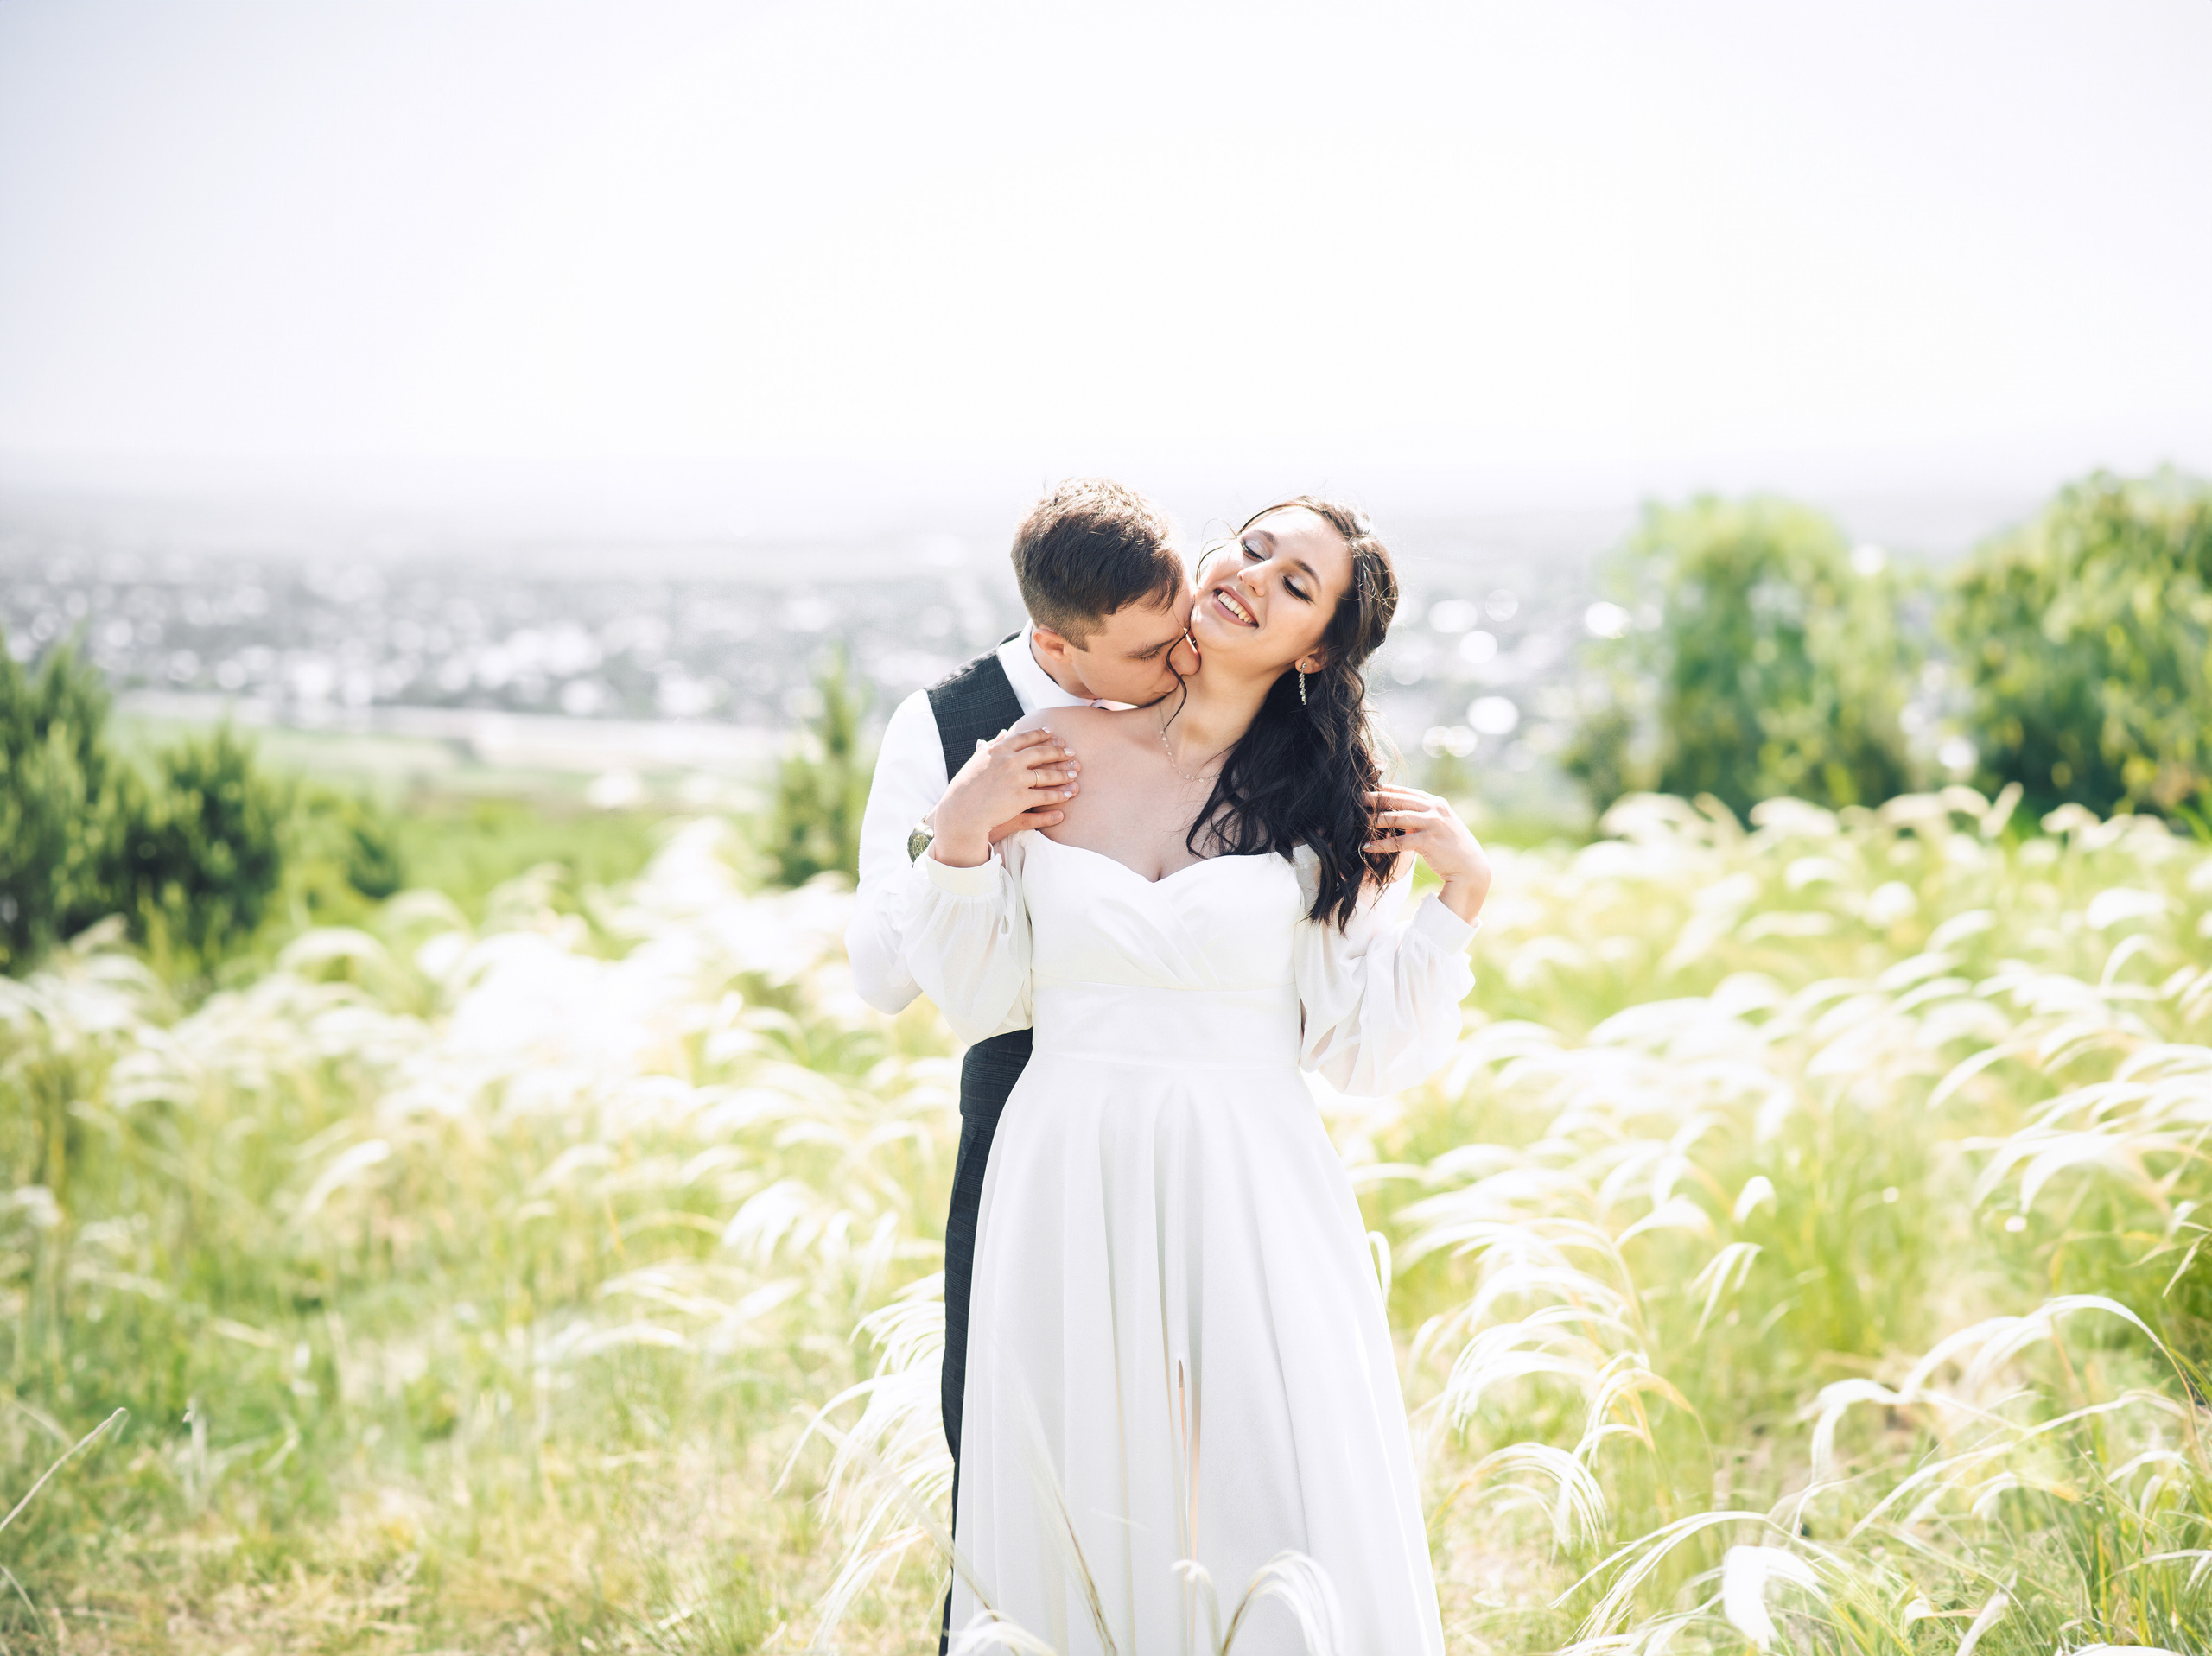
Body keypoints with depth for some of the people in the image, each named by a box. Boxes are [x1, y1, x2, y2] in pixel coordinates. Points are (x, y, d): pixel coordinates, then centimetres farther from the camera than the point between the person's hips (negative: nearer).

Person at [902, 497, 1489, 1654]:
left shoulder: (1329, 809, 2)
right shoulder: (1054, 752, 5)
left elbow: (1364, 1051, 0)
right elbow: (979, 998, 9)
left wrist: (1460, 893, -6)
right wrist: (959, 838, -3)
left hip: (1246, 1199, -1)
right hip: (1067, 1200, 1)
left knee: (1273, 1537, -3)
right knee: (1079, 1528, 6)